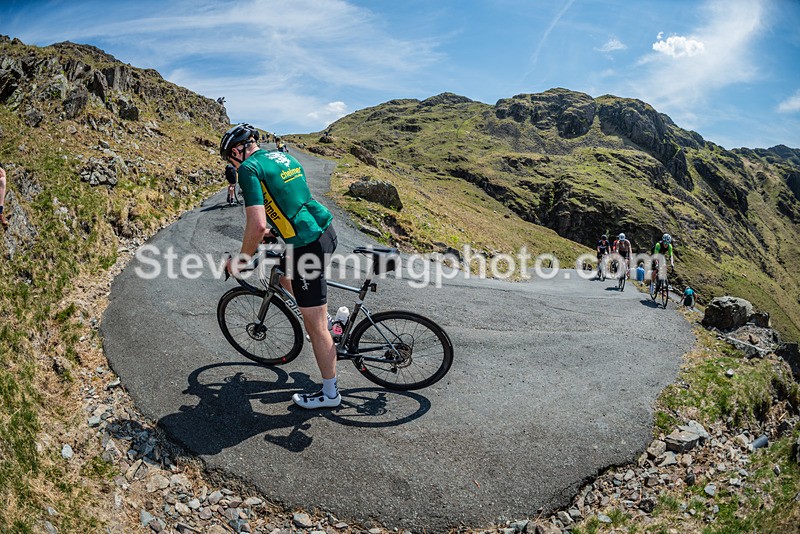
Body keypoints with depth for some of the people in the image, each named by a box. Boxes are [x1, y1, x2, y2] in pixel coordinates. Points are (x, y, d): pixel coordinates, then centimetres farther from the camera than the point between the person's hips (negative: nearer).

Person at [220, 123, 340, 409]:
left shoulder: (249, 168, -10)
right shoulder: (283, 156, 16)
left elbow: (257, 225, -19)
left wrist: (240, 261, -4)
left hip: (308, 244, -9)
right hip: (325, 230, 9)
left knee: (315, 326, 3)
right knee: (285, 277, 34)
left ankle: (330, 393, 15)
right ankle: (323, 315, 44)